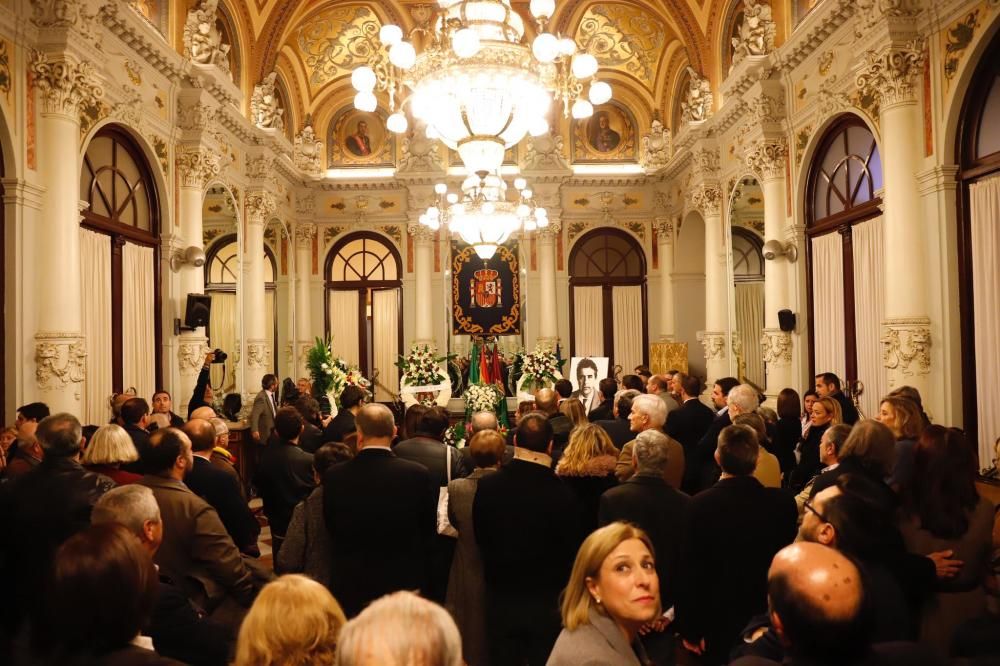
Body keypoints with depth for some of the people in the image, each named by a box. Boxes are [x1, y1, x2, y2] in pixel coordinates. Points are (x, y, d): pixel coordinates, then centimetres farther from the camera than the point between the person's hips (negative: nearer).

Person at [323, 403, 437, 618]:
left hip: (350, 586, 1)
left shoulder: (333, 477, -13)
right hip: (404, 582, 0)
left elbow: (331, 531, 1)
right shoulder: (418, 474, -15)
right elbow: (428, 532, -2)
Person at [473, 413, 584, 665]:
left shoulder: (487, 485, -13)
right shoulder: (563, 495, -23)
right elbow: (571, 550, -10)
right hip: (546, 600, -2)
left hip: (501, 596, 2)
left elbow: (480, 537, 1)